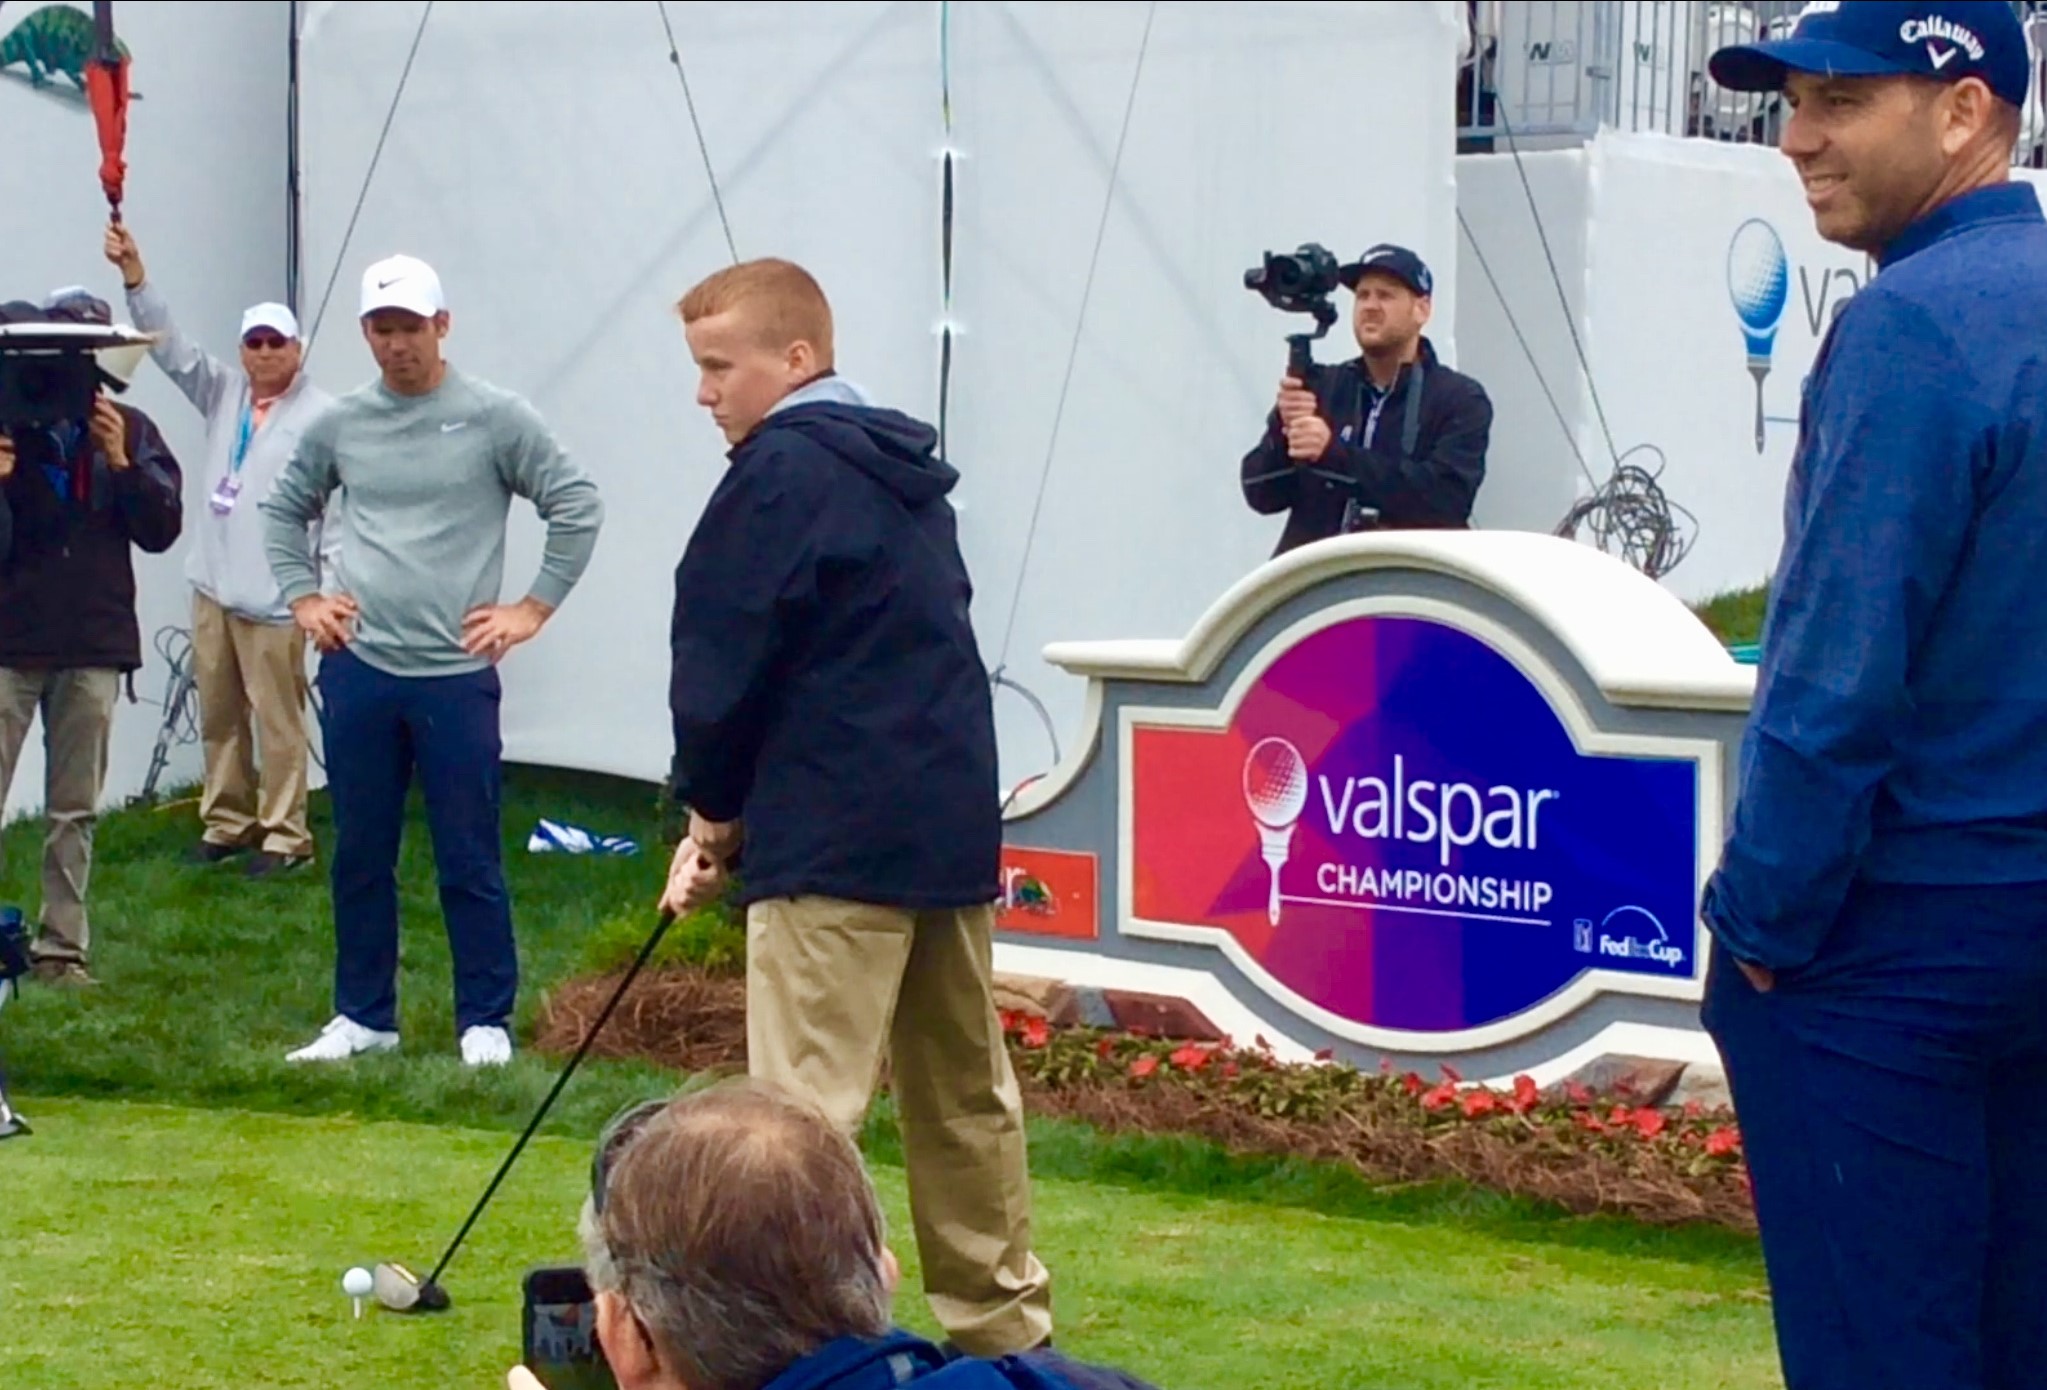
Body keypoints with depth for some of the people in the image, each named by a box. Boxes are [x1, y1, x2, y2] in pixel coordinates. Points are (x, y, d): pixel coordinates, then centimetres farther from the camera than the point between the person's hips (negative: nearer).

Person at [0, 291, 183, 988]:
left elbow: (161, 531, -1)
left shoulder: (130, 430, 3)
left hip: (93, 647, 2)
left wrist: (120, 461, -14)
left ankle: (63, 948, 14)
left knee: (75, 813, 8)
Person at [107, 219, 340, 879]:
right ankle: (227, 821, 24)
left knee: (277, 720, -2)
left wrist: (335, 581, -18)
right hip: (213, 586, 7)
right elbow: (172, 347, 4)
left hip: (275, 596, -7)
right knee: (218, 715, 13)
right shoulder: (224, 393, 10)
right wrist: (134, 275, -8)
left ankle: (285, 836, 4)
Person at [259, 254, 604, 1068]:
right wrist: (302, 597, 9)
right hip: (357, 670, 4)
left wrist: (533, 608, -4)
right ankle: (364, 1015, 21)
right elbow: (284, 509, 20)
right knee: (361, 856, 10)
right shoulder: (339, 425, 7)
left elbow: (578, 506, -2)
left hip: (455, 674, -3)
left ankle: (486, 1021, 10)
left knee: (470, 862, 0)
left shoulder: (495, 419, -3)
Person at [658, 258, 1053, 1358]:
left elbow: (725, 661, -11)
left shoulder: (779, 470, -9)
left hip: (837, 837, -9)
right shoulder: (901, 472, 18)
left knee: (806, 1111, -9)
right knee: (965, 1092, 17)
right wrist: (735, 812, 15)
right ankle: (1002, 1321, 27)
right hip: (952, 818, 9)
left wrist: (712, 808, 6)